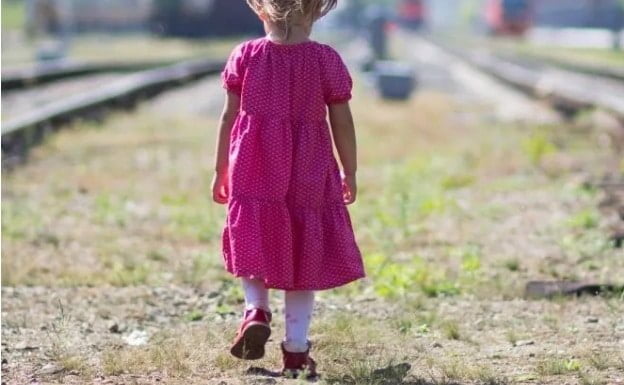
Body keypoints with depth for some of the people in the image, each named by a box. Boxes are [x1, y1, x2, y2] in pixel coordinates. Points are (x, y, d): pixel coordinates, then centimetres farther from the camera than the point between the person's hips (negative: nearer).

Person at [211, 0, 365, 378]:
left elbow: (230, 116, 3)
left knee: (255, 247, 16)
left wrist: (221, 170, 13)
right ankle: (296, 349, 7)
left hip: (253, 174, 1)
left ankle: (256, 310, -10)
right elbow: (342, 123, 0)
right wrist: (350, 174, 12)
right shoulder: (326, 60, -3)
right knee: (303, 258, 7)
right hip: (308, 177, 0)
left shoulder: (246, 56, -1)